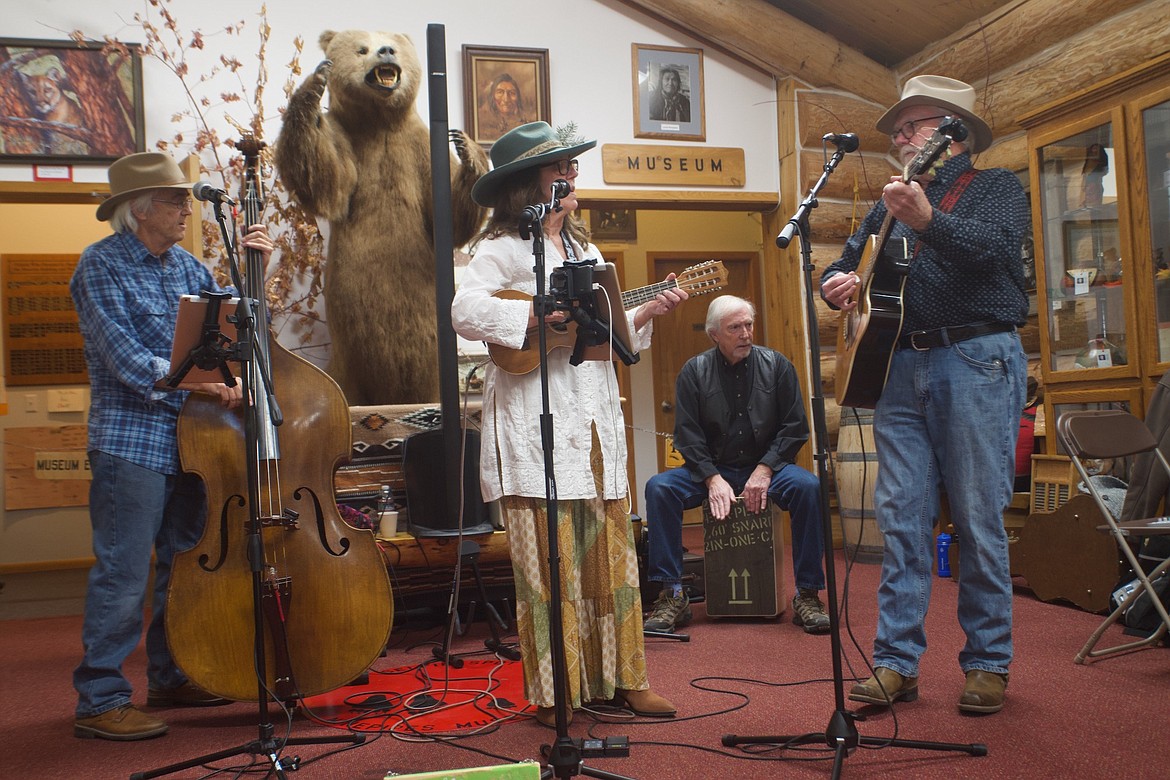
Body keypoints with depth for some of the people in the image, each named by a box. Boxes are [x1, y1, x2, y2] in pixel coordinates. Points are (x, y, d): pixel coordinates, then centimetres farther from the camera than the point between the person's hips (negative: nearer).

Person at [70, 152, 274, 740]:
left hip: (190, 438, 8)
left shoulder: (183, 264, 14)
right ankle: (100, 701, 5)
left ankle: (170, 677, 29)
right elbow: (122, 355, -17)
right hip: (131, 441, -7)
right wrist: (196, 379, -24)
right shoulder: (102, 264, -7)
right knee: (122, 574, -5)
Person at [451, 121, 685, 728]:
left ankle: (617, 679, 20)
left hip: (594, 421, 7)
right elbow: (466, 311, -20)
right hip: (535, 424, -7)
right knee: (550, 563, -2)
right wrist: (544, 318, -21)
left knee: (610, 555, 10)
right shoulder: (503, 248, -3)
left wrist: (649, 310, 8)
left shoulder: (583, 249, 21)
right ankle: (554, 695, 10)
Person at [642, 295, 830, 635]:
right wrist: (712, 479, -16)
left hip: (765, 468, 0)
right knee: (658, 488, -25)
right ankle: (673, 595, -17)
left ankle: (807, 594, -17)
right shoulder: (694, 371, 1)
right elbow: (687, 435, -3)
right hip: (712, 470, 1)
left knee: (808, 487, -31)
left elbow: (795, 427, 0)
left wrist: (765, 470, -12)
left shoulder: (776, 365, 2)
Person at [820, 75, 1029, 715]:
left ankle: (988, 663, 11)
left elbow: (994, 246, -14)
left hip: (976, 361, -5)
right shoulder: (890, 205, 22)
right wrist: (837, 285, -1)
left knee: (979, 520, -1)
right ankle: (897, 662, 7)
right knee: (900, 518, 2)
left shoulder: (995, 186, 6)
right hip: (901, 367, 5)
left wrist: (927, 220, -32)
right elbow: (844, 265, 23)